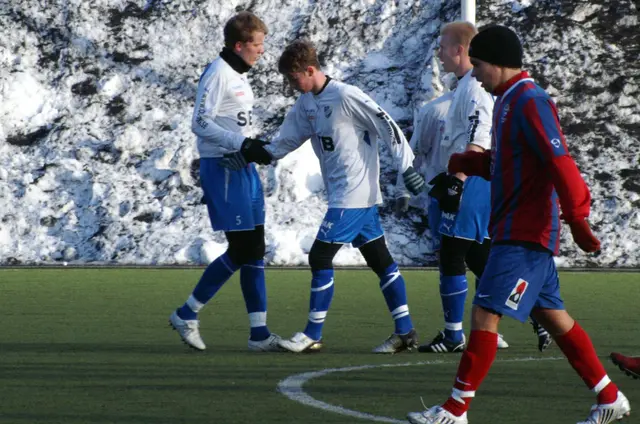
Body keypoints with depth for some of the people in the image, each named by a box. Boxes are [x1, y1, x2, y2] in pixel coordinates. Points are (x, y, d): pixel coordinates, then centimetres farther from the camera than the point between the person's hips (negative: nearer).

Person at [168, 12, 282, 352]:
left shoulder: (239, 75, 17)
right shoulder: (217, 74, -13)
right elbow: (201, 123, -19)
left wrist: (255, 148, 13)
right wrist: (243, 145, -23)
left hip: (243, 168, 10)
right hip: (221, 168, -10)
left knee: (254, 250, 6)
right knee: (241, 250, -10)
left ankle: (259, 333, 7)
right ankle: (186, 315, 1)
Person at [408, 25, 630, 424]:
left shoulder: (530, 103, -16)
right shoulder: (509, 101, 14)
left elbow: (560, 163, -22)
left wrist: (577, 218, -26)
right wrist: (470, 162, 5)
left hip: (524, 235, -10)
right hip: (515, 231, 10)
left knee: (485, 314, -10)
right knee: (552, 316, 13)